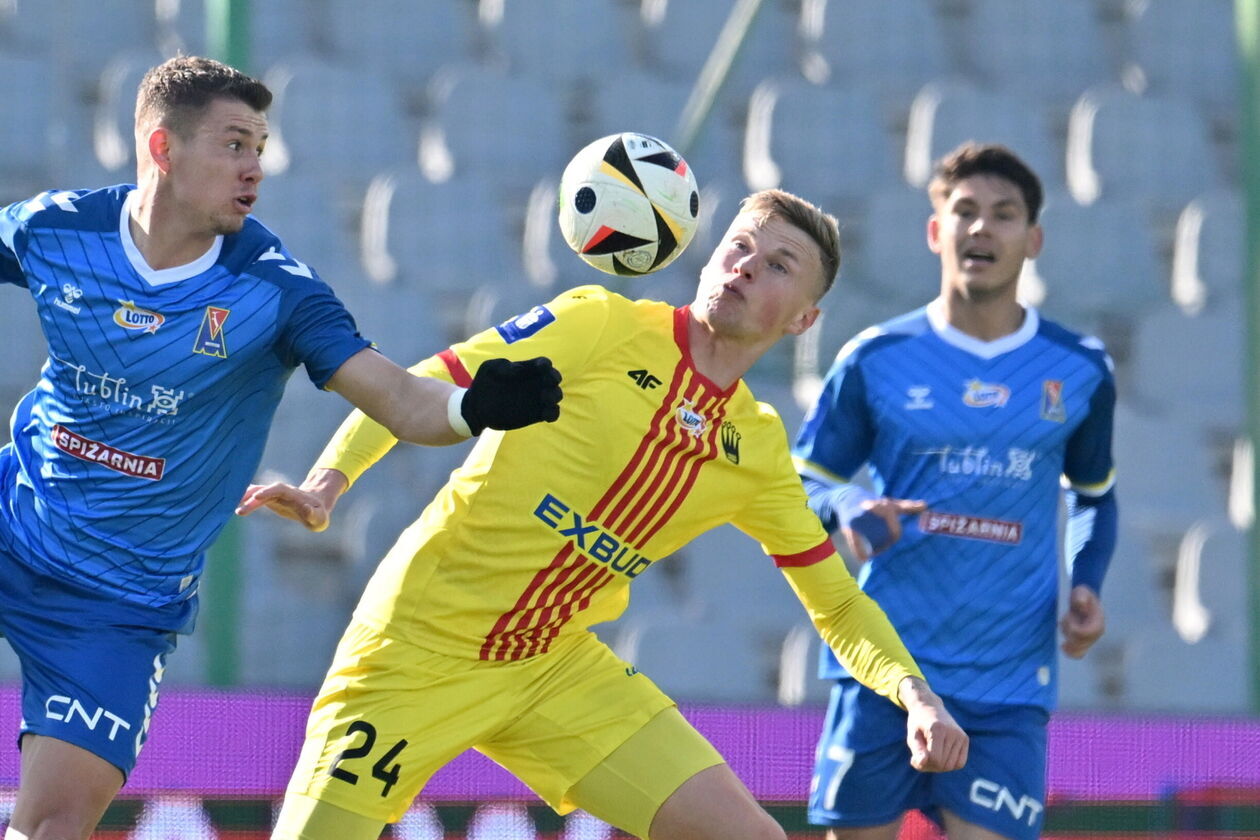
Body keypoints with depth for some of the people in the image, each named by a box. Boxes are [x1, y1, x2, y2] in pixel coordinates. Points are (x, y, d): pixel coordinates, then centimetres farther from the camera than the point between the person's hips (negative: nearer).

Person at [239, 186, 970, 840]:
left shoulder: (759, 450, 4)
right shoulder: (602, 326, -9)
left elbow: (838, 603, 10)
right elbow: (417, 391, -9)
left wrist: (915, 694, -8)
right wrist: (325, 484, -25)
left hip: (557, 669, 5)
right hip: (421, 648, -5)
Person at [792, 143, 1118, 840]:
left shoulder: (1080, 372, 7)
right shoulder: (875, 361, 2)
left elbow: (1094, 496, 22)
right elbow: (800, 484, 9)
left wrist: (1086, 586, 4)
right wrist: (847, 513, -14)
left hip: (1007, 685, 0)